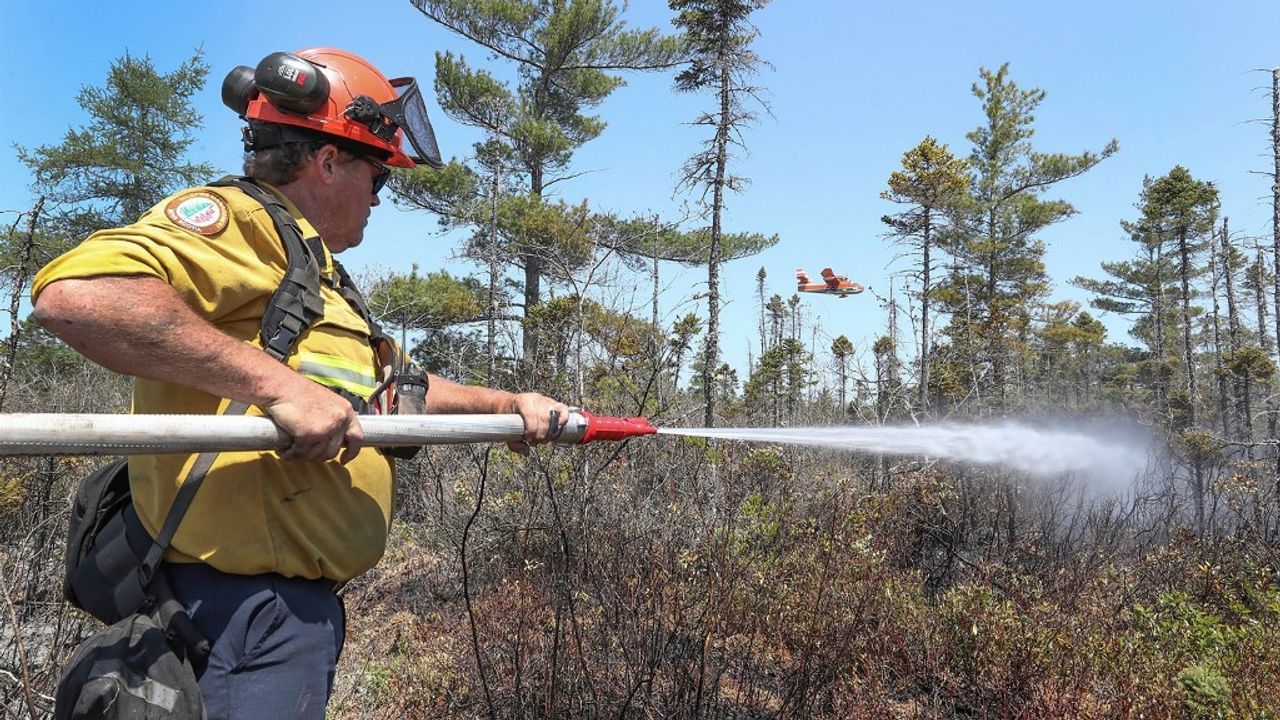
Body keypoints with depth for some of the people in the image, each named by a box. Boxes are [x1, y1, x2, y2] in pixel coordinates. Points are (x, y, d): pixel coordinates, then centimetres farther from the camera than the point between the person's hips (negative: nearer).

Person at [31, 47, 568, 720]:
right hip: (241, 607, -10)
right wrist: (279, 384, -30)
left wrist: (508, 401, 28)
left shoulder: (317, 277, 21)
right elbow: (75, 293, -30)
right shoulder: (240, 221, -12)